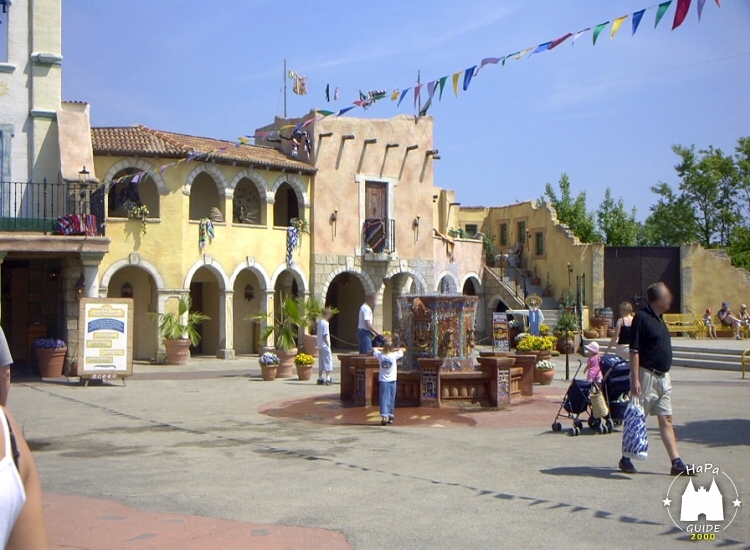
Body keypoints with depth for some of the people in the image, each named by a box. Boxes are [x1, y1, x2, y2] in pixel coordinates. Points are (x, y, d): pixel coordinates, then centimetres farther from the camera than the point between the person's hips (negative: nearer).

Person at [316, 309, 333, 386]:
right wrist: (328, 345, -13)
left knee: (321, 362, 13)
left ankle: (320, 379, 15)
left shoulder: (319, 322, 11)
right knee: (328, 362, -4)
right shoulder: (325, 323, -14)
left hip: (320, 346, 9)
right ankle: (327, 379, -8)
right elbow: (325, 336, -18)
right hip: (325, 346, -9)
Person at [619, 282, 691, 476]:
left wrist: (666, 375, 20)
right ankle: (626, 459, 14)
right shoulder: (642, 317, -14)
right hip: (647, 375, -8)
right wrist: (635, 379, -22)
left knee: (666, 420, 6)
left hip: (663, 376, 8)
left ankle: (677, 463, 6)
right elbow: (634, 351, -18)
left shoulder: (659, 319, 13)